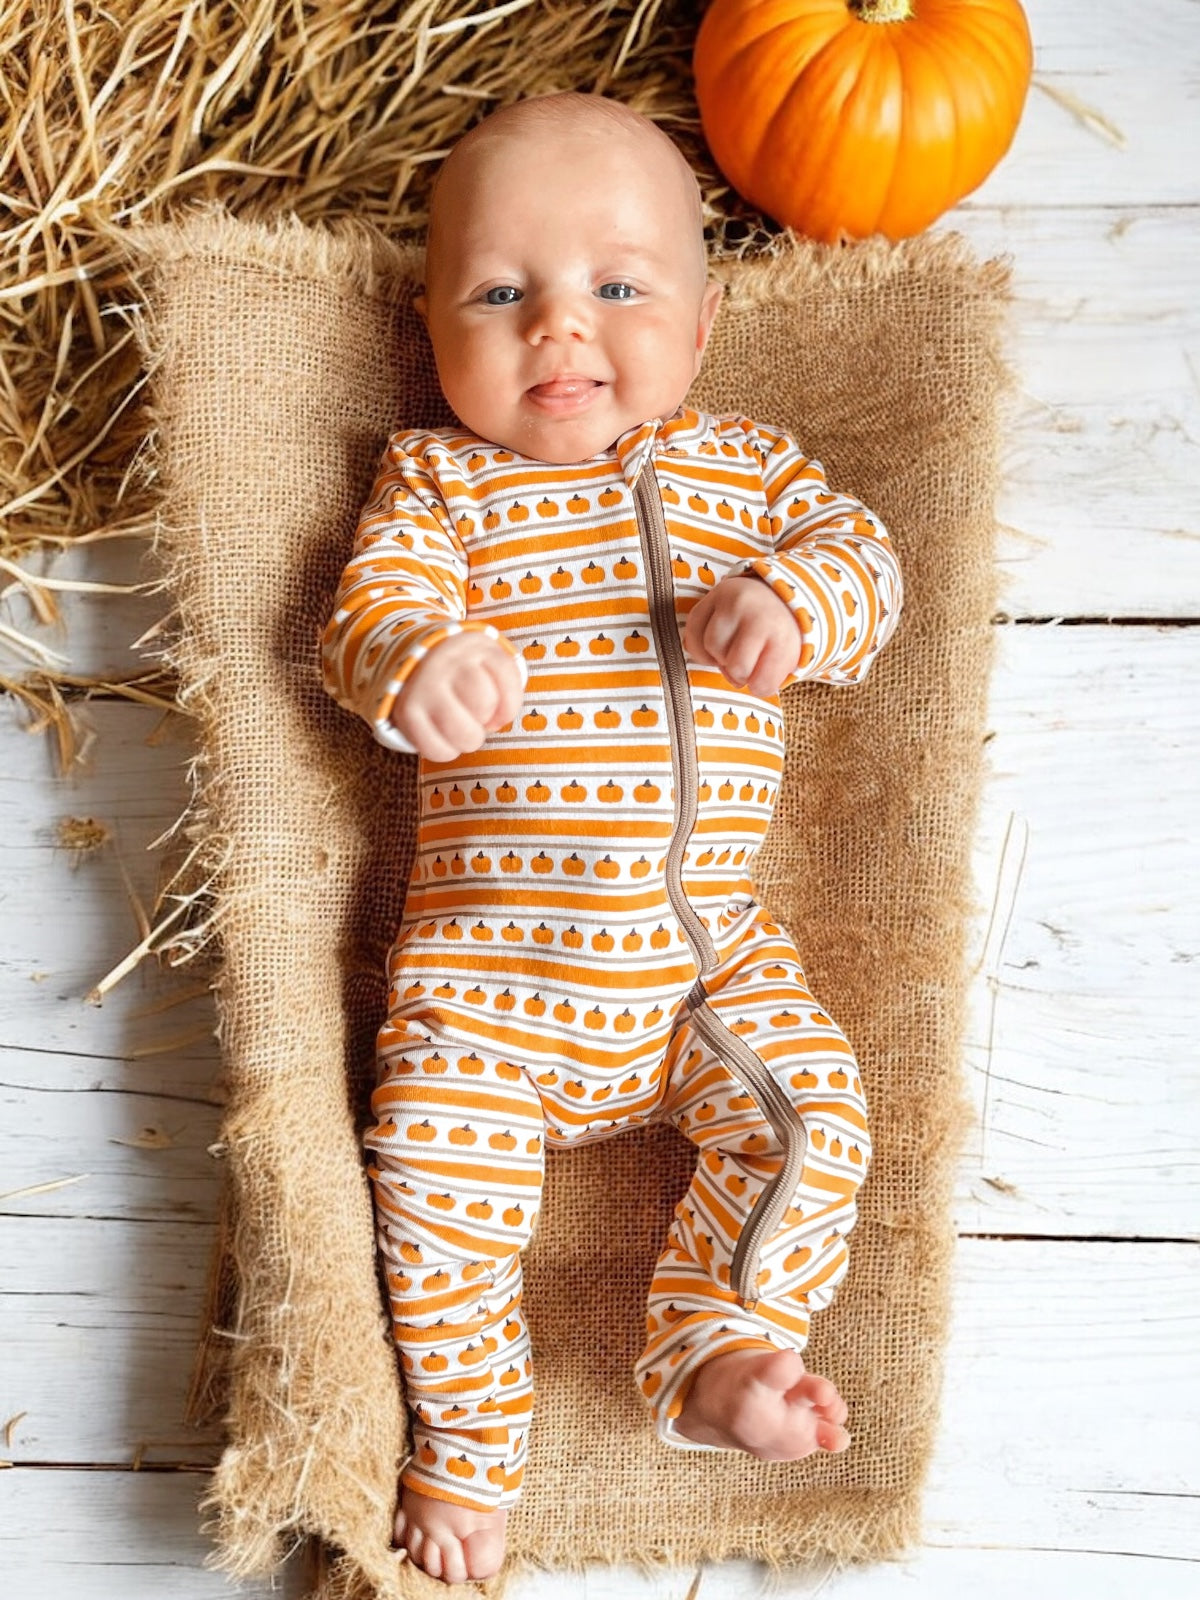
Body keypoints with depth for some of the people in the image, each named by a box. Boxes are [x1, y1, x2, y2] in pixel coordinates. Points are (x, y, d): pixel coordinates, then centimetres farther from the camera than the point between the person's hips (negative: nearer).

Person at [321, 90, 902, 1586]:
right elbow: (368, 606, -8)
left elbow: (860, 553, 4)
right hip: (489, 955, -2)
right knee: (438, 1173, -12)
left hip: (710, 946, 3)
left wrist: (794, 599, -20)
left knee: (813, 1123, -10)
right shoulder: (436, 479, 4)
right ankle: (469, 1433, 12)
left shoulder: (744, 464, 12)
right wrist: (417, 664, -32)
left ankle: (717, 1347, 10)